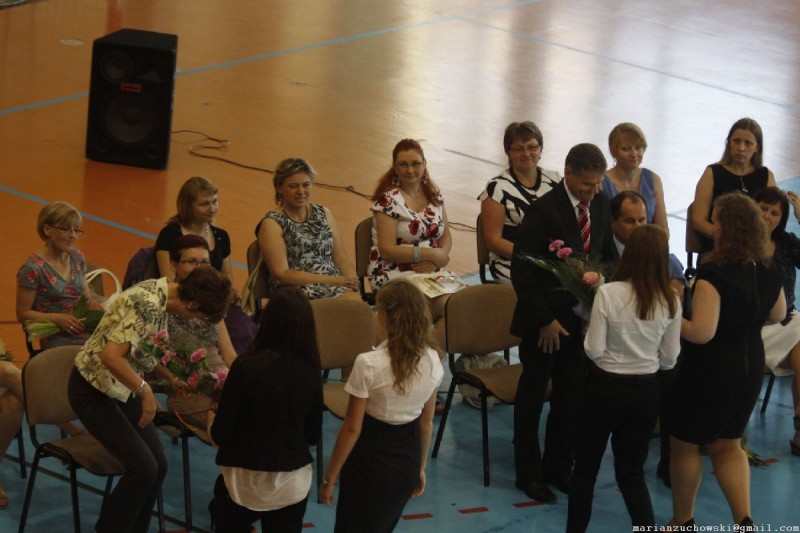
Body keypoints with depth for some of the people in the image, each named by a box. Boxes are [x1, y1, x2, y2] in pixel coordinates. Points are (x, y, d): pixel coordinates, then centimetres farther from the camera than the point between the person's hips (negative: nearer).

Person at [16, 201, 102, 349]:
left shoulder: (77, 258, 13)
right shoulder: (33, 269, -7)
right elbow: (23, 314, -3)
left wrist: (92, 304, 1)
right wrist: (56, 318, -17)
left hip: (85, 330, 6)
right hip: (57, 339, -6)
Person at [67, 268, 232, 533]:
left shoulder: (161, 294, 0)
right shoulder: (148, 304, -28)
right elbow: (111, 356, -35)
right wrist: (145, 391, -25)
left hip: (120, 386, 9)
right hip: (93, 390, -9)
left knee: (158, 464, 3)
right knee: (143, 466, -12)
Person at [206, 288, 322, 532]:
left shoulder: (247, 365, -17)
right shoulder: (310, 370, -6)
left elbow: (221, 434, -10)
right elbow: (314, 436, 6)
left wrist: (211, 420, 11)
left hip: (244, 481, -2)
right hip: (293, 484, 2)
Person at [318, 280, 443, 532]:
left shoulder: (369, 364, -23)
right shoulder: (432, 361, -7)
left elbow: (352, 429, -17)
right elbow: (427, 422, 5)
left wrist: (329, 478, -6)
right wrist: (420, 468, 18)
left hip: (370, 460, -5)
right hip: (407, 461, 5)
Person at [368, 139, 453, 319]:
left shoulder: (434, 194, 12)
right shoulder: (388, 200, -7)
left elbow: (446, 236, 13)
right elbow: (387, 250, -12)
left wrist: (437, 259, -9)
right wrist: (432, 253, -14)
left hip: (431, 271, 6)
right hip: (394, 276, -6)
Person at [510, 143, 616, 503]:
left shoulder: (600, 204, 0)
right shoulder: (544, 210, -19)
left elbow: (608, 254, 13)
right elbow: (521, 271, -17)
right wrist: (544, 320, -17)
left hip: (581, 317, 6)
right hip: (545, 320, -6)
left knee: (572, 395, 13)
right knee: (532, 395, 9)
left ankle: (558, 466, 27)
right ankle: (528, 473, 21)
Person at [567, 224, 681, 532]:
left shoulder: (608, 293, -18)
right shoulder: (671, 301, -8)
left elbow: (594, 351, -15)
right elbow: (669, 359, 0)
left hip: (605, 387, -3)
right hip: (646, 391, 3)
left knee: (586, 466, 16)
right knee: (632, 472, 15)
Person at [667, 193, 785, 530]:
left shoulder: (714, 273, -24)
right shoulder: (768, 271, -2)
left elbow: (701, 333, -28)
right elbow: (778, 315, 17)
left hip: (711, 370, -7)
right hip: (750, 367, 7)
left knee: (685, 445, 14)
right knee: (727, 444, 20)